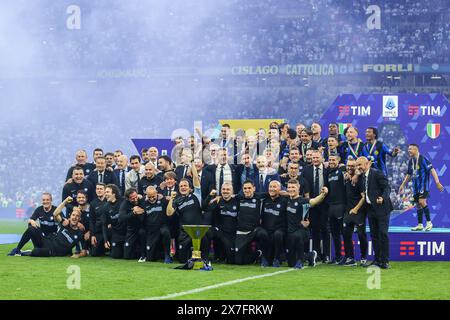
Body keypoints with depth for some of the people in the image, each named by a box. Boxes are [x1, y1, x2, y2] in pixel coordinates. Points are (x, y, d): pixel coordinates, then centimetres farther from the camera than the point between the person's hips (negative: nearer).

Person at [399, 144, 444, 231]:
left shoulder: (422, 159, -13)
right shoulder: (410, 161, 10)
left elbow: (432, 170, -15)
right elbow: (409, 174, 23)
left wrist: (437, 182, -22)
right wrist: (403, 185, 22)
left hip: (424, 185, -7)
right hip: (415, 187, 7)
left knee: (422, 202, -20)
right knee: (418, 205, 8)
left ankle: (429, 223, -10)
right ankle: (420, 225, 14)